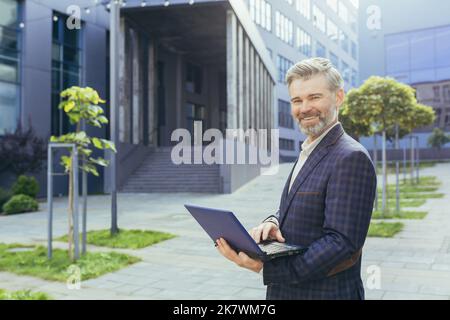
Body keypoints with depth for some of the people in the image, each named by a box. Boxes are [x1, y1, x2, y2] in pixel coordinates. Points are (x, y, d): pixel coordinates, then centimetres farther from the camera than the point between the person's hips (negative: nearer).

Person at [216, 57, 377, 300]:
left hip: (326, 292, -8)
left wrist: (265, 267, -29)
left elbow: (342, 243, -24)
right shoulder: (307, 153, 9)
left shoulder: (352, 158, -19)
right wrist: (272, 223, -10)